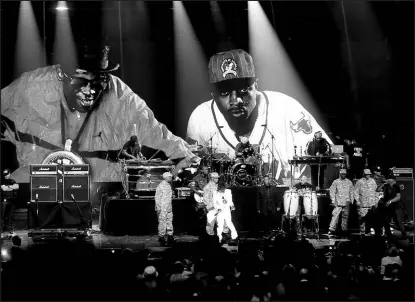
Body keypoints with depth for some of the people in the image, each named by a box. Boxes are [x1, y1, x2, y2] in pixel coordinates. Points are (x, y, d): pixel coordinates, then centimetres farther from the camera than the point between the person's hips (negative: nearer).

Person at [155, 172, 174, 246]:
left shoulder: (169, 186, 15)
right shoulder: (160, 186, -10)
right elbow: (157, 197, -11)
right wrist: (158, 208, -16)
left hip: (169, 209, 8)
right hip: (162, 209, -8)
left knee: (169, 222, 8)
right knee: (162, 223, -5)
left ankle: (170, 236, 13)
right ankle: (161, 237, 0)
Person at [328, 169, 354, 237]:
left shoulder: (349, 182, 10)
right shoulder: (335, 182, 3)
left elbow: (351, 192, 13)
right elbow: (332, 192, 3)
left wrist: (351, 200, 5)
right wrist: (333, 201, -5)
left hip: (346, 203, 3)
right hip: (338, 203, -3)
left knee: (345, 216, 5)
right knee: (335, 215, -11)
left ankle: (344, 230, 12)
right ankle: (331, 230, -13)